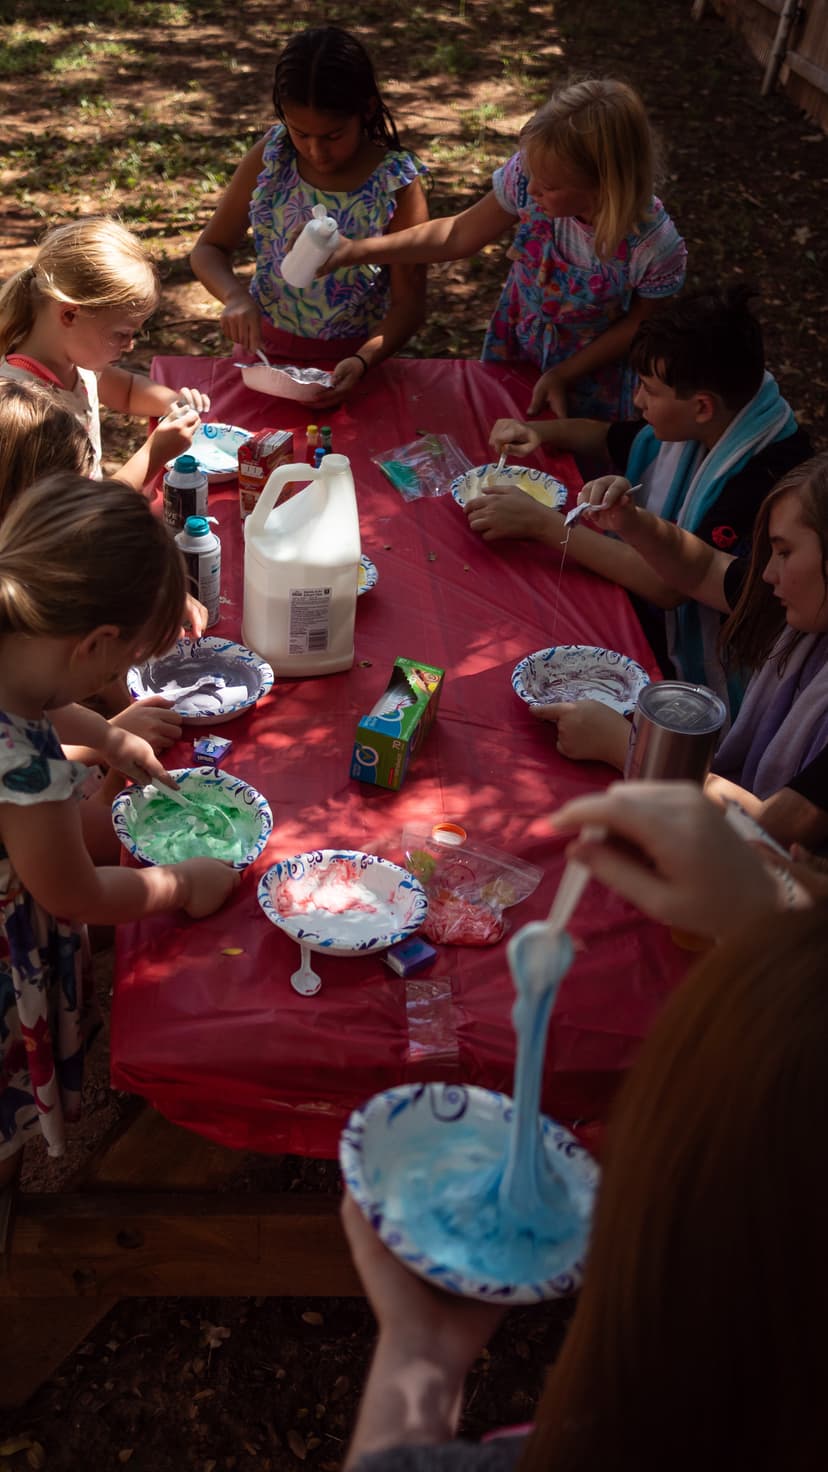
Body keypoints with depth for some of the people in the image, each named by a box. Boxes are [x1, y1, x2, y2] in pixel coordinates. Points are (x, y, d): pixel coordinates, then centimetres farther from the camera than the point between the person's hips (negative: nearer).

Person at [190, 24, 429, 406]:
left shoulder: (396, 182, -14)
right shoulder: (270, 157, -6)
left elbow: (409, 303, -12)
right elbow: (209, 249, 1)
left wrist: (363, 361, -31)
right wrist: (235, 295, -21)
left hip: (350, 360, 0)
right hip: (264, 346, 1)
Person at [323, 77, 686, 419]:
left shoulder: (654, 245, -35)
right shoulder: (528, 173, -27)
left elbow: (636, 325, -15)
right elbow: (460, 235, -12)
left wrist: (562, 375, -15)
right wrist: (357, 251, -18)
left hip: (589, 379, -3)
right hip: (512, 356, 3)